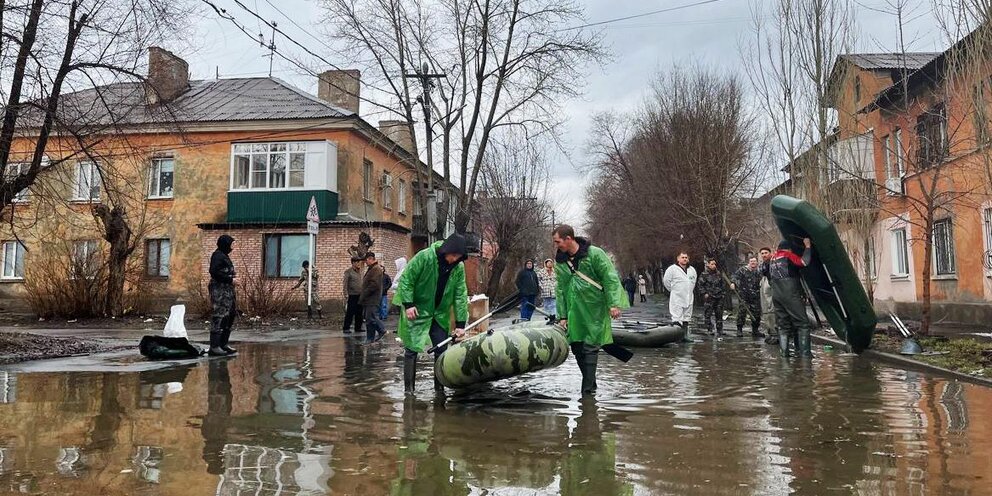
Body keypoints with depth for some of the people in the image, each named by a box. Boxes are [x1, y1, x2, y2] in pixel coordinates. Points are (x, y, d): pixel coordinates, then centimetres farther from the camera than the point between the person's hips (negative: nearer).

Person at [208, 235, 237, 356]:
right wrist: (230, 279, -17)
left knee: (231, 315, 11)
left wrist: (232, 275, 7)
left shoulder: (224, 255, 20)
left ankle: (223, 344, 18)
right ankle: (214, 347, -9)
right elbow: (214, 272, -19)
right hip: (219, 288, -11)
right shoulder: (218, 255, -10)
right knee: (219, 316, -10)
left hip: (227, 289, 11)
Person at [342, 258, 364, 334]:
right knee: (350, 313, -5)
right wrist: (346, 294, -15)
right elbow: (345, 284, -9)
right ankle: (346, 328, 2)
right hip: (352, 295, -6)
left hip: (360, 295, 6)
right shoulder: (348, 272, -5)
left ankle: (358, 327, 17)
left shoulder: (360, 271, 14)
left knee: (359, 313, 9)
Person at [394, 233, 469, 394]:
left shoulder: (459, 267, -7)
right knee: (411, 349, -3)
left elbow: (461, 296, -5)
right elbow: (406, 279, -15)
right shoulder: (424, 257, -21)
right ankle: (408, 388, 6)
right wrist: (408, 304, -21)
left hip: (440, 314, 5)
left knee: (441, 351, 8)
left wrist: (460, 323, -8)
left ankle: (439, 387, 21)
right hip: (417, 311, -5)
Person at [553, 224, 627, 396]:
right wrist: (562, 316, 8)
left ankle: (588, 388, -4)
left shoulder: (594, 254, -9)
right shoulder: (560, 261, 7)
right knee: (577, 348, 7)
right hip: (574, 312, 6)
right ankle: (591, 383, 21)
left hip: (594, 310, -5)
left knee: (590, 348, -7)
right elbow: (560, 290, 12)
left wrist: (614, 304, -18)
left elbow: (610, 279, -10)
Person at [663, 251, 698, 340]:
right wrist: (673, 290, 2)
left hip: (688, 298, 6)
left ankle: (686, 334, 22)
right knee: (677, 317, -11)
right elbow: (666, 281, -4)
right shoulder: (672, 269, -9)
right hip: (676, 298, -6)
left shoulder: (692, 270, 11)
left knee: (686, 317, 13)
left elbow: (693, 281, 27)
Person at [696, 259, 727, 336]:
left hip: (719, 298, 4)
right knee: (708, 314, -6)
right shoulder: (704, 274, -3)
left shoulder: (719, 274, 11)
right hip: (709, 298, -4)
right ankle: (709, 329, 2)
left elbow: (724, 284, 20)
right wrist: (704, 293, -11)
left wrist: (723, 293, 11)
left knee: (719, 315, 8)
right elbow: (700, 284, -4)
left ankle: (719, 330, 16)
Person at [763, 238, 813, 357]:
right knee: (802, 323, -2)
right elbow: (804, 262, -14)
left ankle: (784, 351, 3)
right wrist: (808, 247, -3)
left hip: (776, 296, 6)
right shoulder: (788, 255, 0)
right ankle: (805, 351, -9)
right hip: (790, 295, -6)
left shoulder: (772, 259, 19)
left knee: (783, 325, 9)